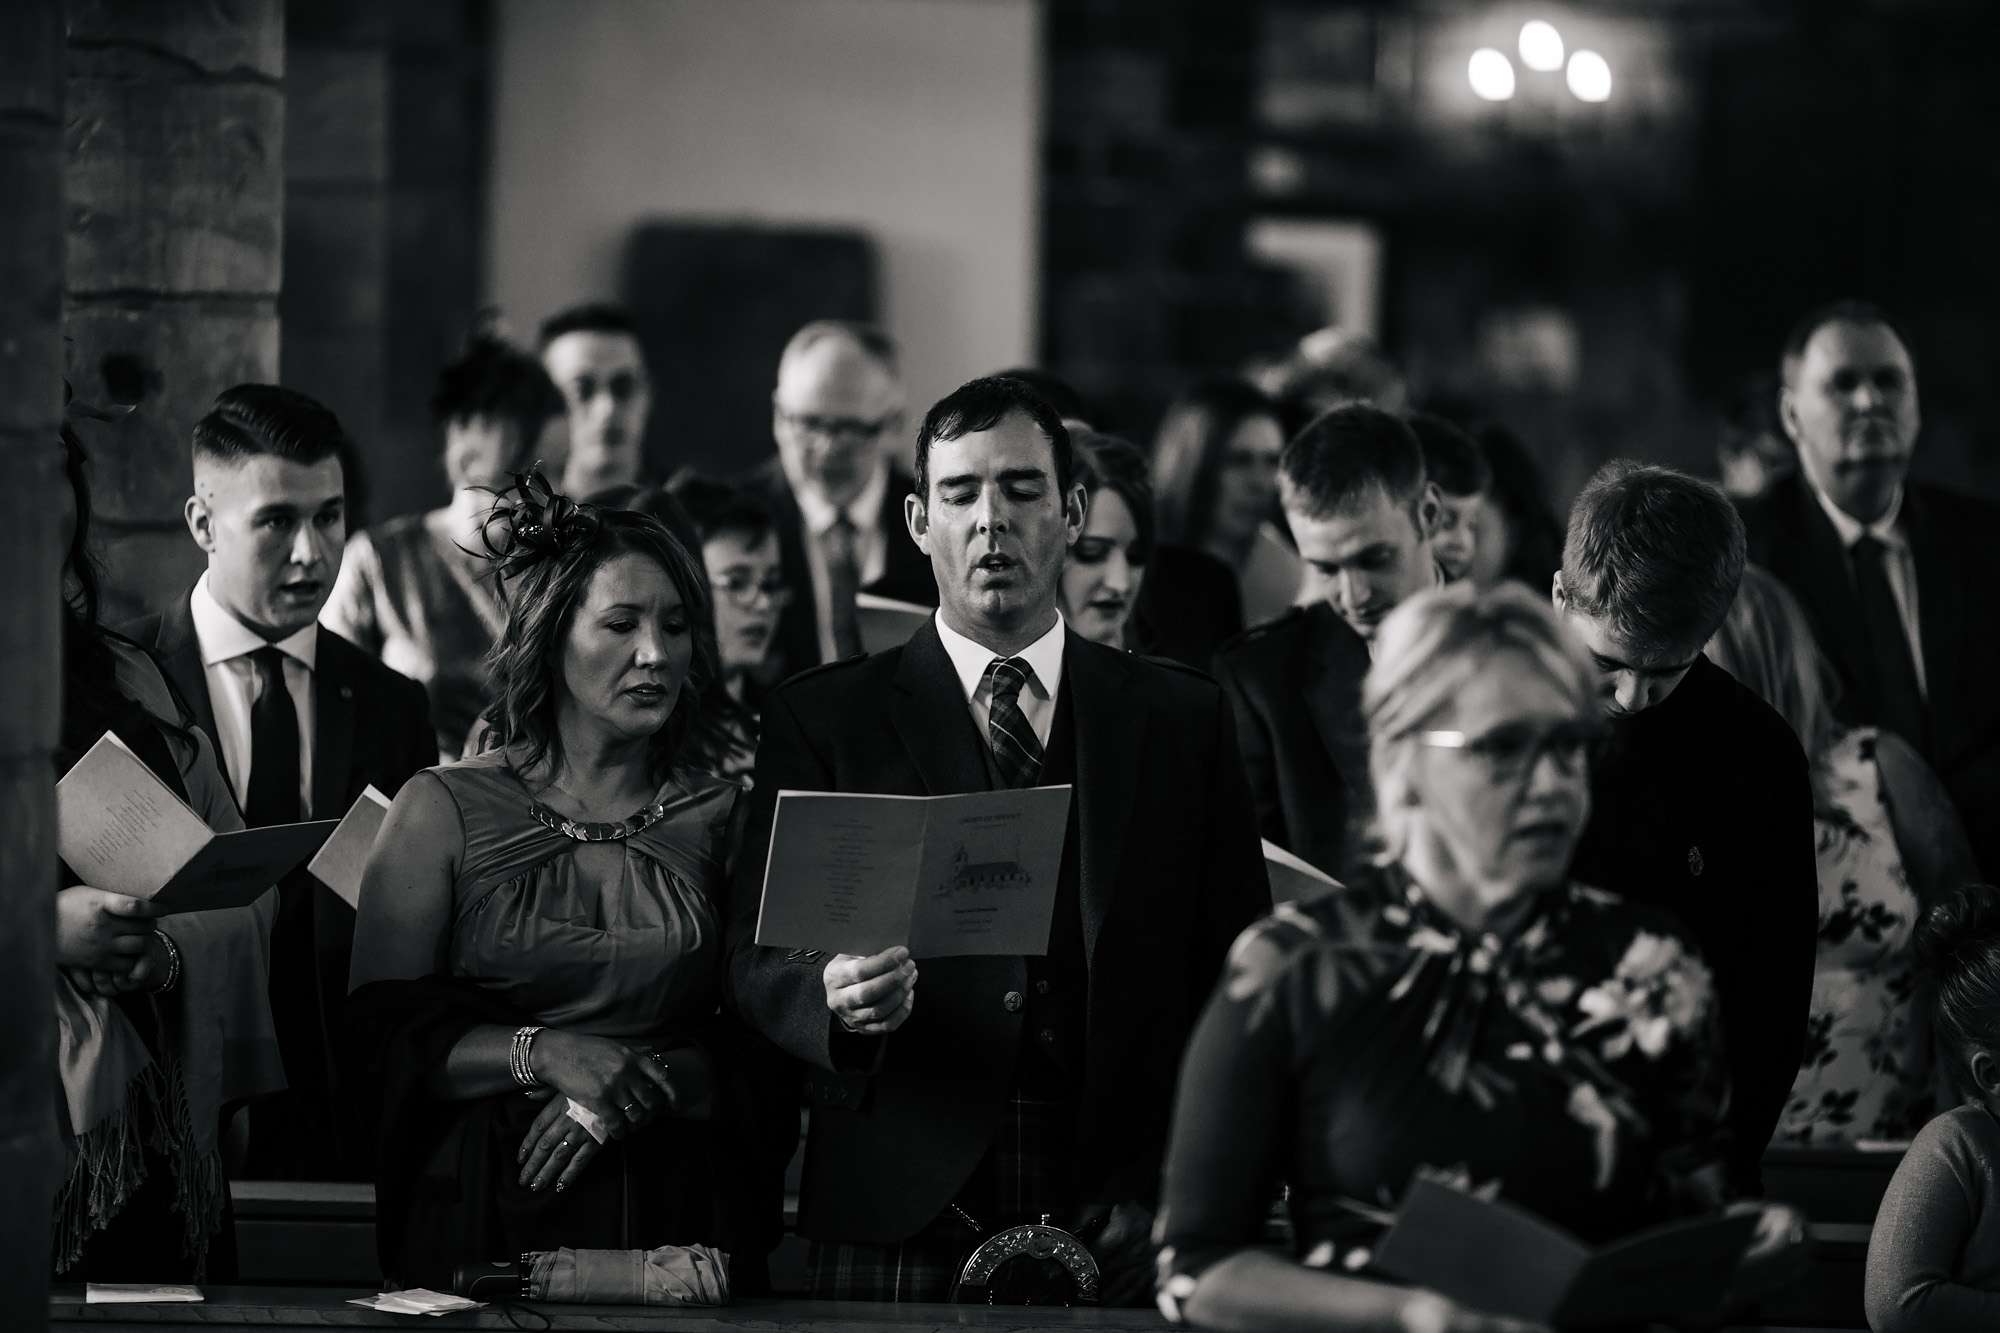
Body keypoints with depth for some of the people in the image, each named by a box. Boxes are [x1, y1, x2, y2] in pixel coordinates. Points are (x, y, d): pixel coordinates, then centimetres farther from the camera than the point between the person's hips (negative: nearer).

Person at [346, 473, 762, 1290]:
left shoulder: (720, 818, 6)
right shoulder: (445, 810, 2)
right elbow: (382, 1033, -3)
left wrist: (644, 1085, -13)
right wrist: (542, 1054, -16)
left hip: (672, 1215, 1)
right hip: (482, 1218, -1)